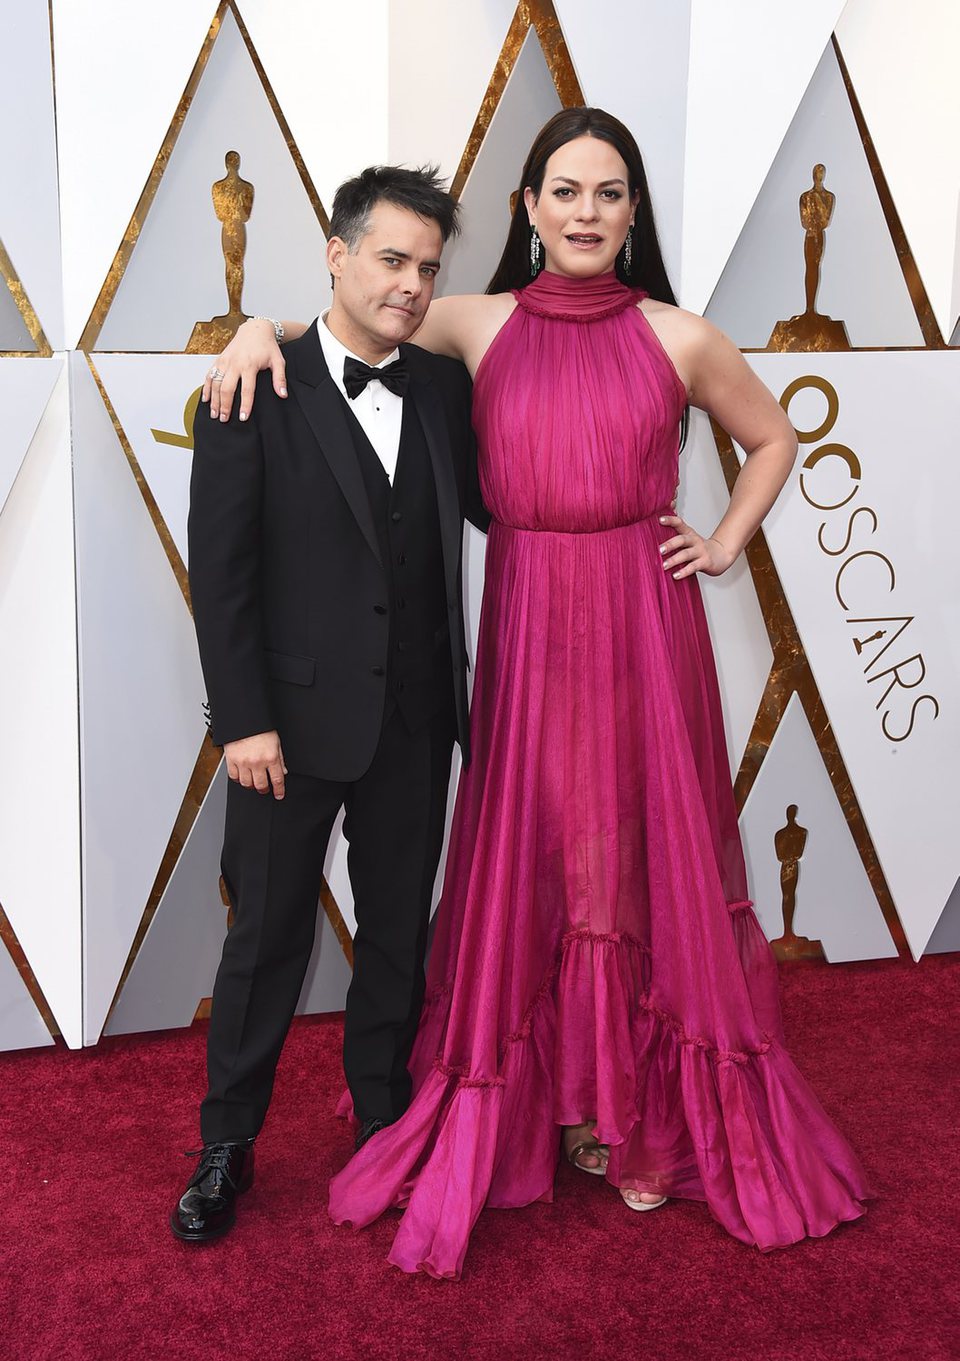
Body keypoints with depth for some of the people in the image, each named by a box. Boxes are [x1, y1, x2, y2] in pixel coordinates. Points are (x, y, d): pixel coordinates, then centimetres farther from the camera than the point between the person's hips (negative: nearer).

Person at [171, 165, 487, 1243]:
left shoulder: (444, 389, 5)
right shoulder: (255, 393, -7)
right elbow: (220, 569, -10)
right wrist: (242, 718, -14)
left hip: (415, 719, 4)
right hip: (294, 717, -4)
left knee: (400, 931, 16)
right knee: (269, 934, 8)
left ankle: (383, 1120, 35)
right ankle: (226, 1145, 26)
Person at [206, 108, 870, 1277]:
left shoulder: (680, 338, 2)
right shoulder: (480, 326, 3)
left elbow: (774, 440, 17)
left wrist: (725, 544, 6)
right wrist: (262, 327, -6)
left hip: (644, 622, 0)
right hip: (528, 624, 0)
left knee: (649, 859, 7)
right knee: (535, 863, 7)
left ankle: (650, 1112, 24)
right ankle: (550, 1103, 25)